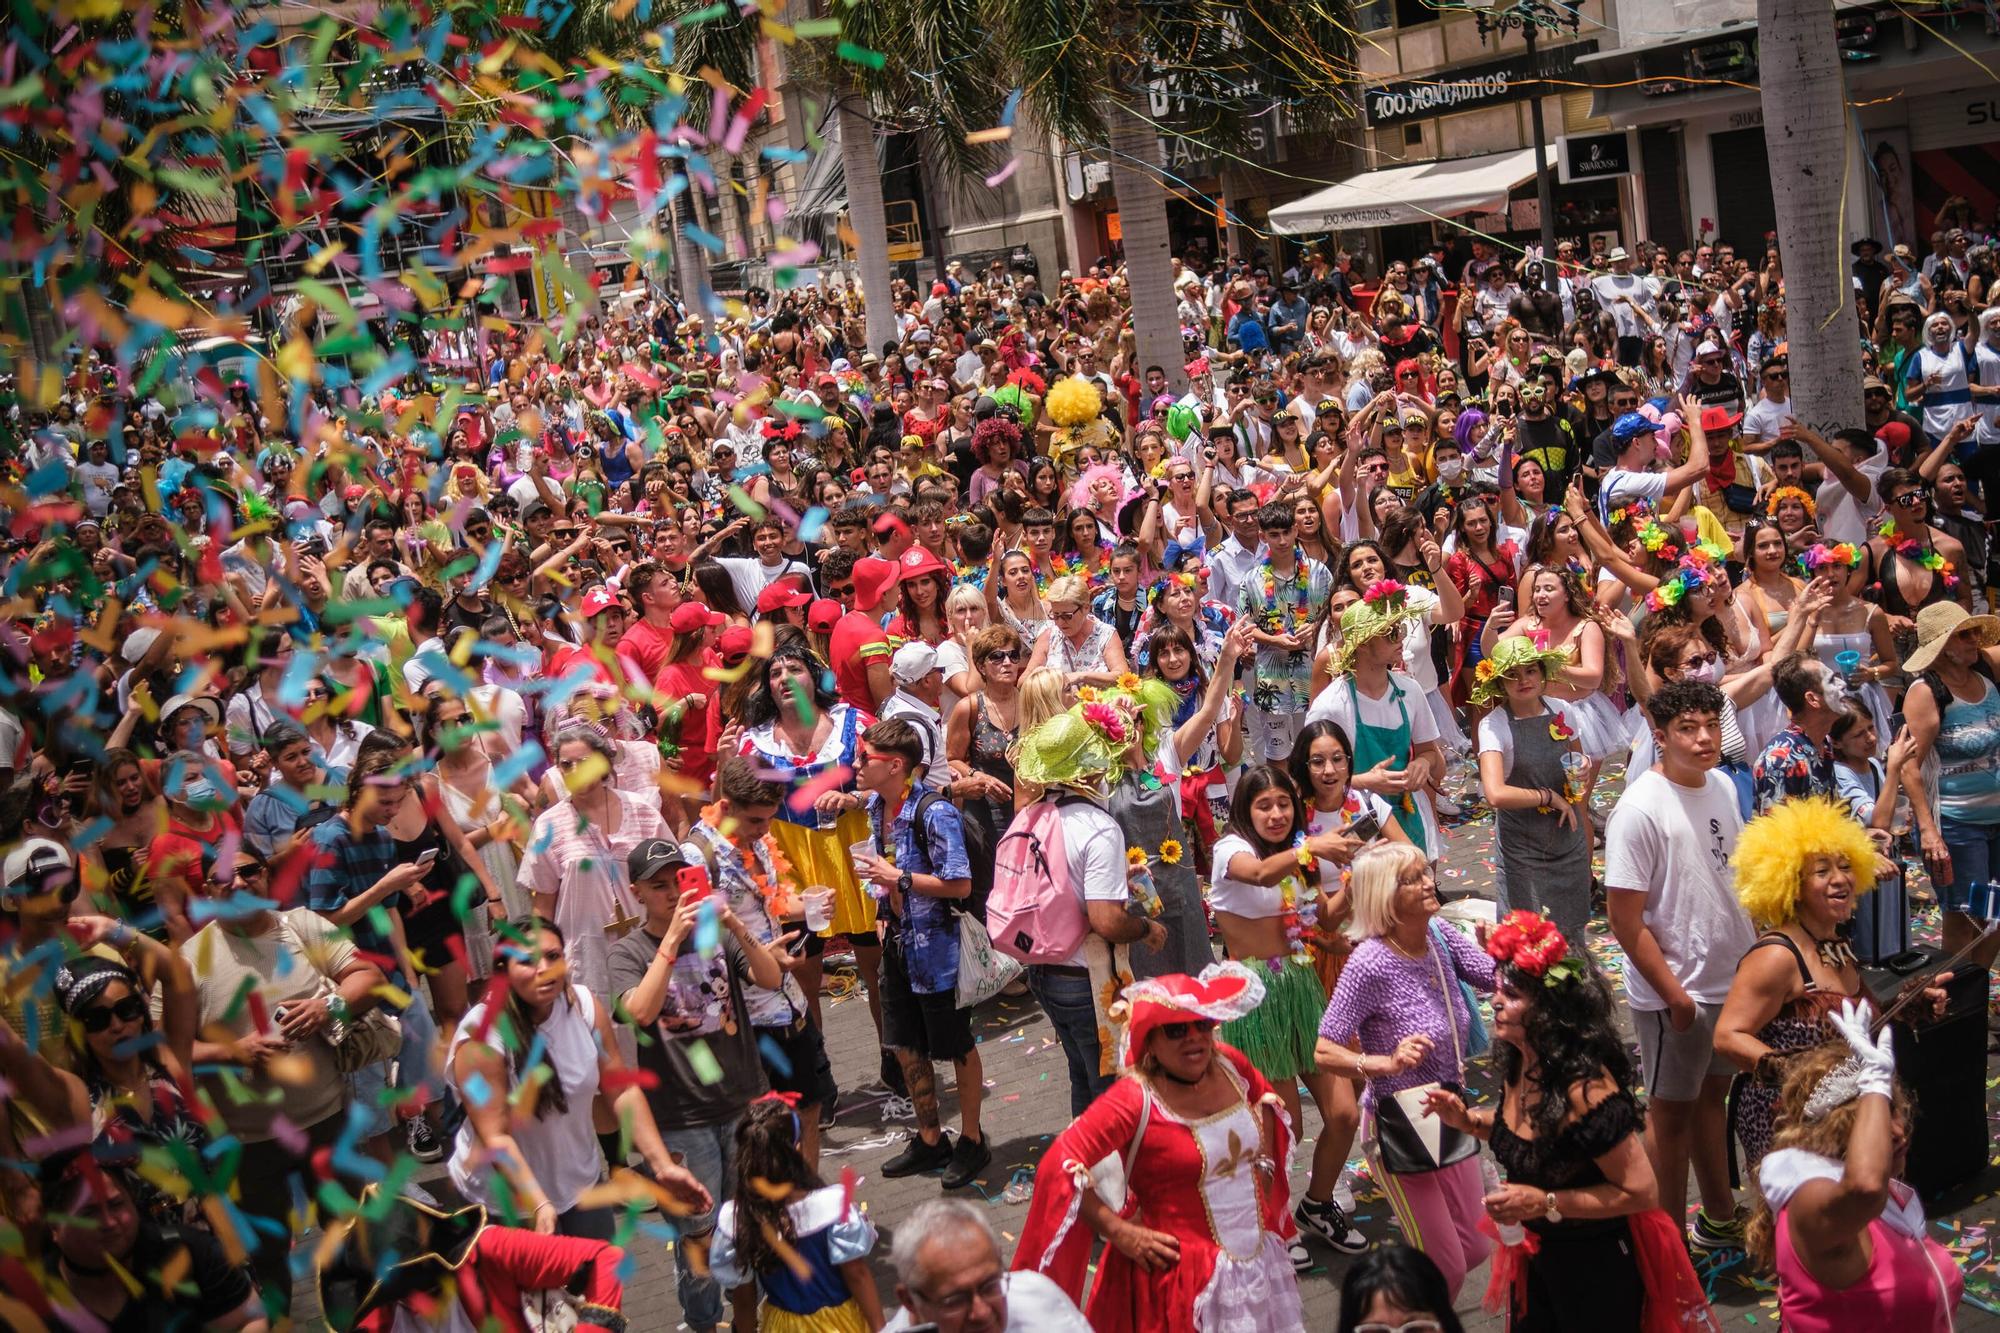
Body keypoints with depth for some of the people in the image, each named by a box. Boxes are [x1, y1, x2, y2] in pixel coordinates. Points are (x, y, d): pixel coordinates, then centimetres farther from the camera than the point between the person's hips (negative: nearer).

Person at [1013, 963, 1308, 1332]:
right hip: (1185, 1276, -6)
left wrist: (1265, 1164, 9)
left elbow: (1265, 1099, 20)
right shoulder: (1135, 1098, -22)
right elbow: (1058, 1166, -26)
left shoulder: (1230, 1065, -3)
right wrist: (1119, 1232, -23)